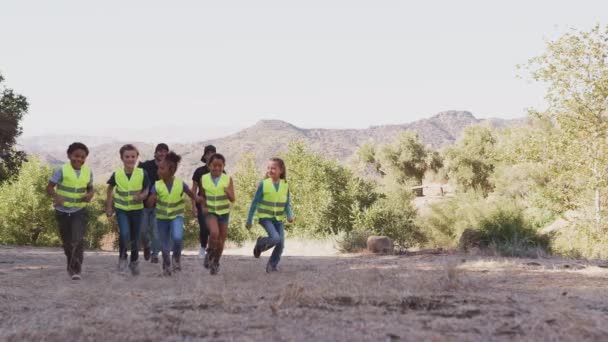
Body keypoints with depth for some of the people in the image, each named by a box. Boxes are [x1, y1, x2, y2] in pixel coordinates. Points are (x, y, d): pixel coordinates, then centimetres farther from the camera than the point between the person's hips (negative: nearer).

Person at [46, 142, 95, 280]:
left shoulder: (88, 172, -4)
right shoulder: (62, 171, -13)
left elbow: (90, 188, 11)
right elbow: (49, 187, -10)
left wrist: (90, 195, -12)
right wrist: (56, 196, -30)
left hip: (80, 211, 0)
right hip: (63, 211, 0)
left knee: (78, 239, -17)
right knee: (67, 242, 13)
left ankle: (76, 269, -13)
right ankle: (71, 266, 36)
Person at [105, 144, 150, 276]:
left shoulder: (142, 174, -11)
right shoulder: (116, 174, -8)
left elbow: (146, 190, -1)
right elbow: (110, 189, 8)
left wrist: (142, 196, -23)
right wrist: (108, 207, 9)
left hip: (137, 209, 1)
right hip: (121, 209, -1)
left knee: (135, 238, 11)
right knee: (124, 234, -20)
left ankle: (134, 262, 32)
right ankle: (122, 257, 5)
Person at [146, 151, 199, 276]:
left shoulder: (180, 184, -14)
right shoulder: (157, 185, -13)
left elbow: (192, 195, 4)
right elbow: (149, 204, -16)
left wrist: (194, 206, -11)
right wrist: (152, 199, -38)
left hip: (177, 216, -1)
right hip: (162, 217, 2)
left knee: (177, 237, -27)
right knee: (164, 245, 8)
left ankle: (176, 258, 2)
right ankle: (166, 265, 36)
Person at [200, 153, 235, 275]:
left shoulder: (227, 179, -10)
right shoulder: (204, 179, -6)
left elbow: (232, 199, -12)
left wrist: (227, 191, -32)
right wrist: (203, 206, -6)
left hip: (224, 212, 1)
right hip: (210, 212, -1)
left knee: (221, 241, 7)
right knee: (214, 233, -27)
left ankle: (216, 263, 33)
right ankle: (209, 254, 0)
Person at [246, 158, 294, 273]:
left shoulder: (285, 185, -2)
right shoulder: (263, 184, -10)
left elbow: (287, 204, 4)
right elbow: (255, 203, -4)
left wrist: (289, 215, -15)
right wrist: (249, 220, -3)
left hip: (278, 219, 4)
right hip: (265, 217, -4)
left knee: (281, 244, -1)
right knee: (275, 238, -23)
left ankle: (272, 265, 18)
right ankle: (260, 244, 8)